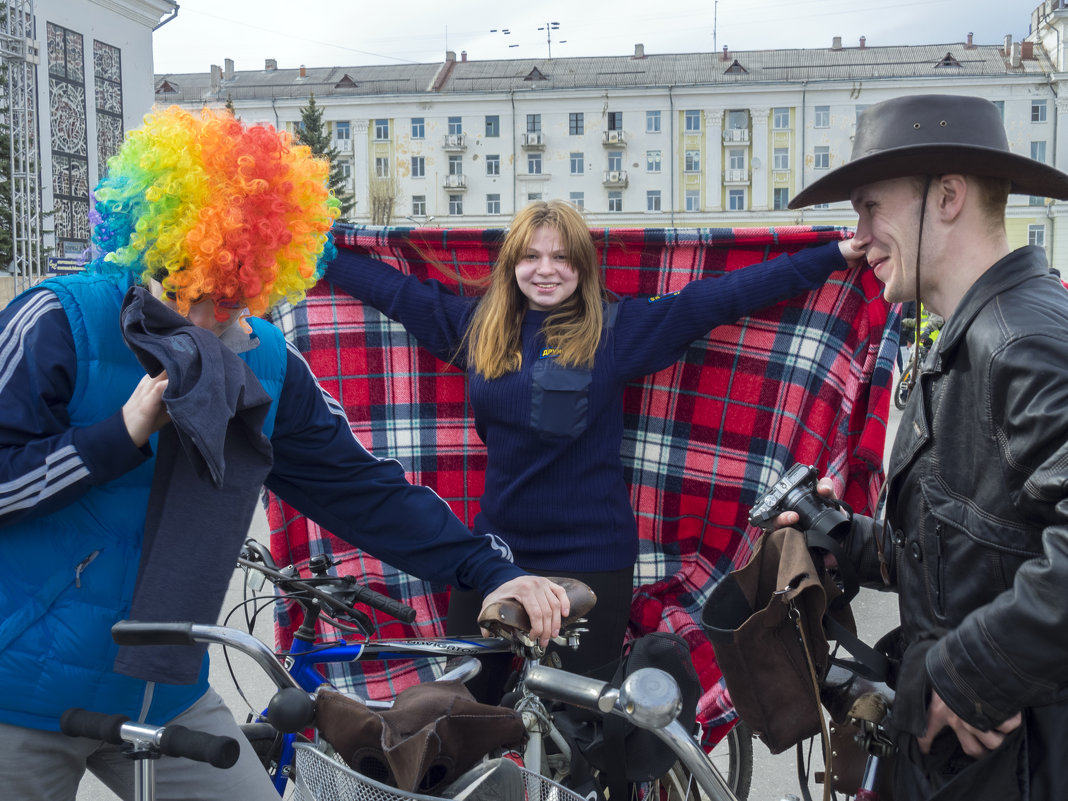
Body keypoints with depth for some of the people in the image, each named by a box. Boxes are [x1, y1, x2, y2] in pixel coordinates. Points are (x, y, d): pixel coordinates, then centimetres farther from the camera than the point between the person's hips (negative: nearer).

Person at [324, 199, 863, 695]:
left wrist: (834, 255, -9)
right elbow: (391, 286, 19)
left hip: (589, 557, -4)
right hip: (494, 547, 4)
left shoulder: (616, 328, -4)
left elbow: (720, 296, -7)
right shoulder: (479, 325, 8)